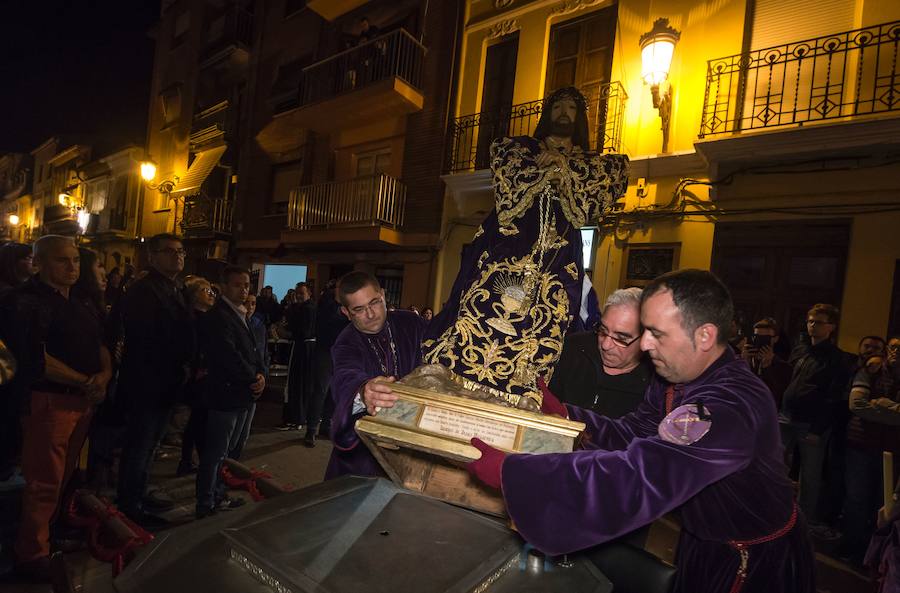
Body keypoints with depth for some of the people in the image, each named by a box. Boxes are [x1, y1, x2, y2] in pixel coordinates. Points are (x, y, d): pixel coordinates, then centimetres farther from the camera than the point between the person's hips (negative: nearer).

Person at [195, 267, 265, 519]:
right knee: (214, 454, 2)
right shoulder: (217, 317, -15)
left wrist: (261, 375, -5)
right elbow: (229, 356, -23)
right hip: (224, 394, -9)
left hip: (240, 395, 9)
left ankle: (218, 496, 33)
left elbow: (253, 350, 12)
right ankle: (205, 507, 15)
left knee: (223, 451, 20)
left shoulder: (240, 316, 14)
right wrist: (252, 380, -13)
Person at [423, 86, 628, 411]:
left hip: (556, 265, 1)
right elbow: (507, 204, 1)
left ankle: (518, 406, -5)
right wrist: (548, 172, -2)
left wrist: (564, 170, -2)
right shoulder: (515, 149, 16)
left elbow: (583, 214, 3)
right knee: (482, 320, -12)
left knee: (541, 333, -10)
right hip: (505, 256, -1)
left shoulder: (594, 165, 19)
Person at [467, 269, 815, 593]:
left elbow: (633, 478, -46)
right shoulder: (677, 377, -7)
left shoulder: (730, 407, -37)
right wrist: (563, 414, -18)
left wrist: (508, 472, -45)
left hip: (754, 563, -7)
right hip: (705, 541, 7)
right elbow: (629, 434, -3)